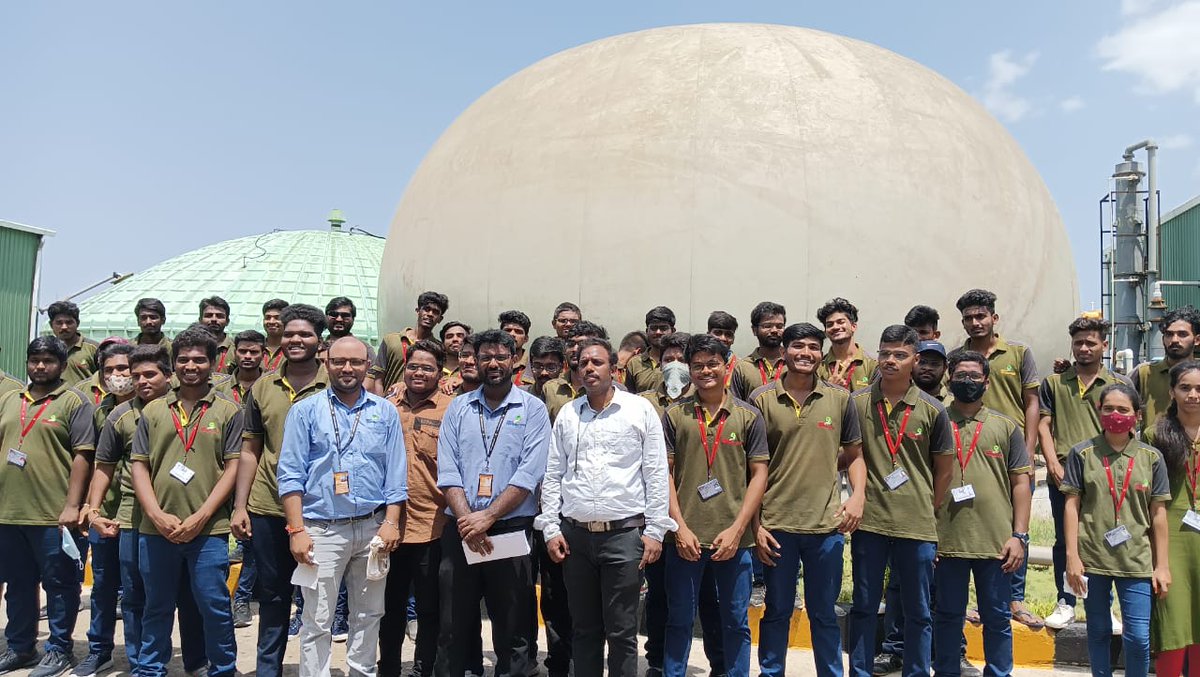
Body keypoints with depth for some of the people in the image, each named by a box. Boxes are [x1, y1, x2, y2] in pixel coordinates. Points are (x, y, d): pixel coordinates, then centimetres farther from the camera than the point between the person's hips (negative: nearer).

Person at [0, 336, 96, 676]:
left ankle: (59, 649, 17)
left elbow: (82, 456, -9)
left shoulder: (74, 402, -5)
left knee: (59, 584, 5)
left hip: (54, 515, -6)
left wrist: (71, 506, -14)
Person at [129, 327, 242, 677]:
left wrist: (201, 516, -11)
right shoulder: (153, 411, 10)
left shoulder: (228, 411, 2)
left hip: (209, 530, -3)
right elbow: (139, 465, 7)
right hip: (156, 529, 3)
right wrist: (157, 515, -7)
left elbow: (233, 467, -2)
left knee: (215, 608, 3)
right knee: (157, 608, 15)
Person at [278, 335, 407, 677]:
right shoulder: (305, 411, 3)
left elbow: (396, 474, 6)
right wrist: (297, 530, -9)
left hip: (372, 529, 2)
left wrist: (390, 523, -3)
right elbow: (291, 474, -2)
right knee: (317, 622, 2)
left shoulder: (385, 412, 8)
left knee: (368, 615, 12)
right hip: (321, 530, -2)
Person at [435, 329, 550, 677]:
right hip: (460, 530, 2)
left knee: (512, 630, 8)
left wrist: (487, 517, -16)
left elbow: (529, 473, -10)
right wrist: (466, 520, -13)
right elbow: (448, 471, 0)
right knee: (453, 627, 11)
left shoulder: (533, 409, 0)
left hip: (512, 529, -2)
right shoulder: (458, 407, 8)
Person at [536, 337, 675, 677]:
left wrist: (655, 530, -5)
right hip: (574, 535, 3)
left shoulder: (640, 409, 0)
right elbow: (552, 475, 11)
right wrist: (551, 528, 4)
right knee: (584, 629, 14)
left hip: (624, 534, -3)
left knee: (622, 632, 4)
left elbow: (656, 473, -1)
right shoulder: (567, 414, 9)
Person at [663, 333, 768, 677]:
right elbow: (664, 472, 2)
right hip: (686, 536, 0)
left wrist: (737, 529, -7)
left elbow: (759, 474, 1)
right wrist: (680, 527, -6)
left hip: (733, 537, 0)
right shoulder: (674, 414, 3)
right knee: (679, 620, 10)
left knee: (736, 621, 11)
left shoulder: (748, 416, 3)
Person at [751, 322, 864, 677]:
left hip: (827, 525, 1)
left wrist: (858, 495, -6)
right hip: (776, 524, -1)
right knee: (777, 612, 12)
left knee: (824, 613, 14)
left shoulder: (840, 399, 3)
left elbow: (854, 455, 12)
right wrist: (755, 523, -3)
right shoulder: (761, 399, -2)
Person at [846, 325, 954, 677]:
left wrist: (925, 508, 8)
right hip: (869, 520, 0)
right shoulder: (856, 403, -1)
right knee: (863, 608, 10)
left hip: (917, 526, 0)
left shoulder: (932, 410, -1)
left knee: (918, 612, 11)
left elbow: (944, 469, 8)